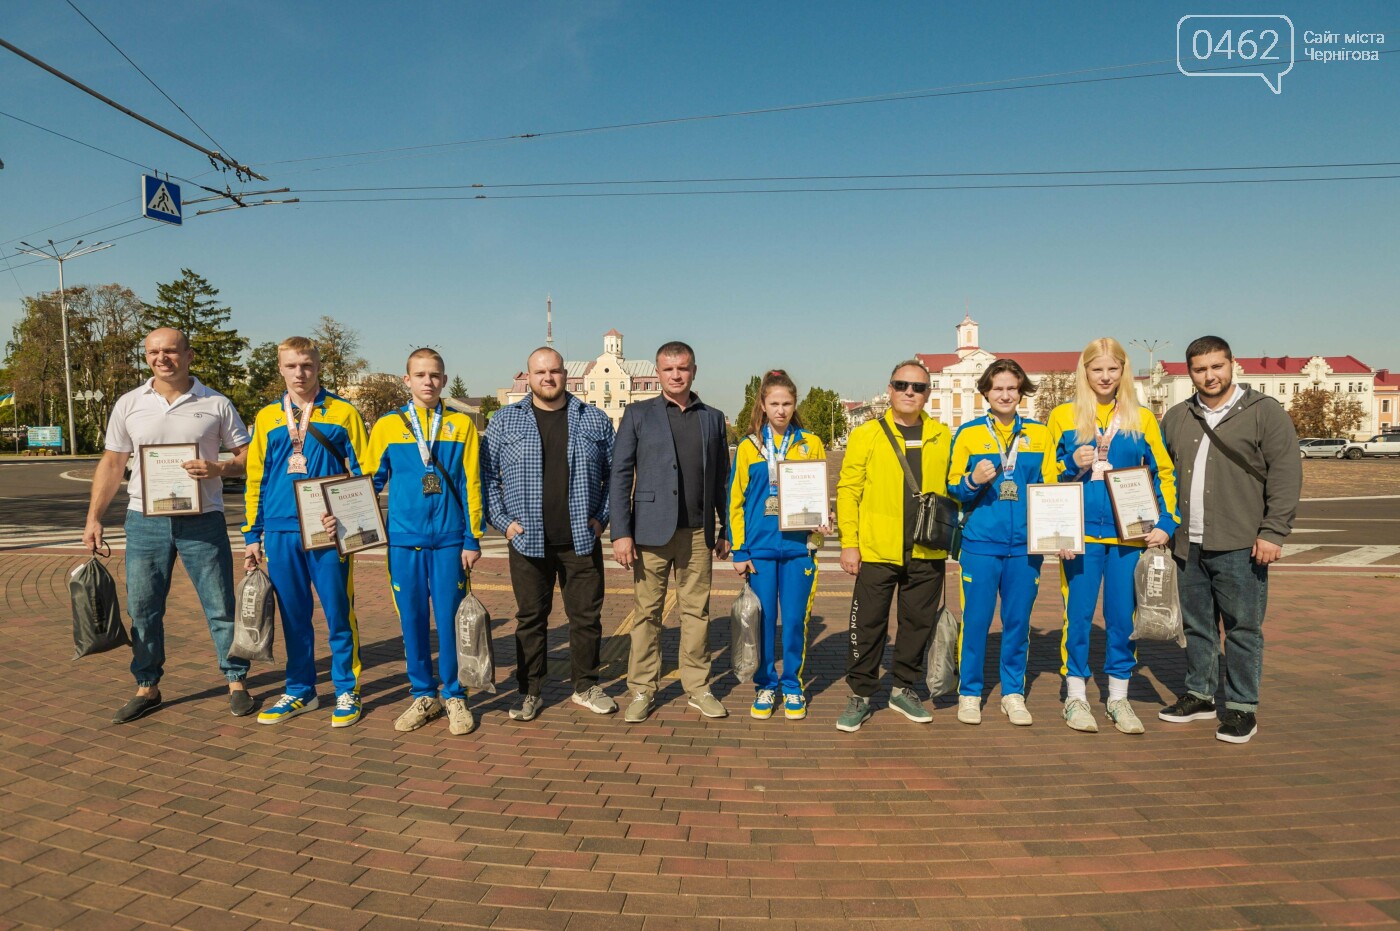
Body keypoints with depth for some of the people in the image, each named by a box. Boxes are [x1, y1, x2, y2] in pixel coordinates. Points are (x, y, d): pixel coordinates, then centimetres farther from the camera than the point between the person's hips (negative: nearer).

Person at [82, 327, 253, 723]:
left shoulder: (215, 404, -1)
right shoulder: (128, 404, 5)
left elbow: (247, 454, 2)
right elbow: (112, 463, 8)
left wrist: (219, 469, -18)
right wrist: (94, 518, 3)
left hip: (202, 521, -2)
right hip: (145, 521, 2)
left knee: (220, 605, 2)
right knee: (142, 609, 9)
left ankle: (236, 681, 15)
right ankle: (147, 688, 23)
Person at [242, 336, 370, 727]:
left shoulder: (344, 413, 2)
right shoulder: (267, 418, 10)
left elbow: (362, 474, 3)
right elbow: (255, 479, 12)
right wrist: (252, 536, 9)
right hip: (281, 533, 3)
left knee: (338, 613, 2)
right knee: (293, 615, 11)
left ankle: (347, 692, 15)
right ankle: (299, 691, 24)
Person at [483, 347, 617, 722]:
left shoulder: (595, 420, 6)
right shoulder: (504, 421, 3)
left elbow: (615, 473, 10)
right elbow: (486, 476, 4)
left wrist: (601, 516, 1)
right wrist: (503, 521, -4)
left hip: (581, 541, 1)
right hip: (528, 541, -1)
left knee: (587, 615, 8)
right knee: (530, 618, 8)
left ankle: (586, 687, 24)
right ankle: (530, 692, 22)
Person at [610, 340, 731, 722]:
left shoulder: (713, 418, 11)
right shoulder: (638, 414, 4)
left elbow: (722, 478, 13)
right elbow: (620, 475, -1)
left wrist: (726, 529, 9)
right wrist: (621, 532, -9)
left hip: (698, 533, 2)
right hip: (651, 531, -2)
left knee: (696, 611, 7)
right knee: (648, 612, 3)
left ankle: (698, 687, 19)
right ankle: (642, 690, 15)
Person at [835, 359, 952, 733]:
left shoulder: (942, 437, 8)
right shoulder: (866, 435, 0)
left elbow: (952, 487, 13)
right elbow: (848, 489, -2)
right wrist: (848, 542, -8)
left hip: (927, 552, 3)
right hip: (877, 550, -2)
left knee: (918, 623, 12)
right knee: (868, 624, 4)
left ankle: (904, 689, 30)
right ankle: (861, 695, 18)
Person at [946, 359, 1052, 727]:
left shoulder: (1039, 433, 9)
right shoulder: (968, 433, 4)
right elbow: (953, 487, 4)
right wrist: (973, 481, -17)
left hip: (1026, 544, 2)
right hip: (980, 543, -2)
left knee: (1018, 621, 9)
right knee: (976, 619, 2)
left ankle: (1013, 693, 23)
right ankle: (969, 692, 16)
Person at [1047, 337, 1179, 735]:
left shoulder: (1142, 419, 7)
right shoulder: (1063, 416, 4)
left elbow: (1164, 473, 9)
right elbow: (1046, 476, 8)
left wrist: (1165, 522, -1)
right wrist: (1073, 465, -12)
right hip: (1081, 534, -1)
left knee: (1122, 616, 7)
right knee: (1078, 616, 2)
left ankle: (1118, 696, 23)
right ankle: (1075, 696, 17)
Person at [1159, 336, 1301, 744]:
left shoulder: (1265, 412, -2)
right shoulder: (1176, 418, 13)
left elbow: (1286, 475, -7)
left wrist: (1272, 531, -13)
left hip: (1239, 546, -5)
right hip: (1189, 545, 5)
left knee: (1243, 629, 2)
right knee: (1196, 625, 14)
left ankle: (1242, 708, 14)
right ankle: (1199, 696, 27)